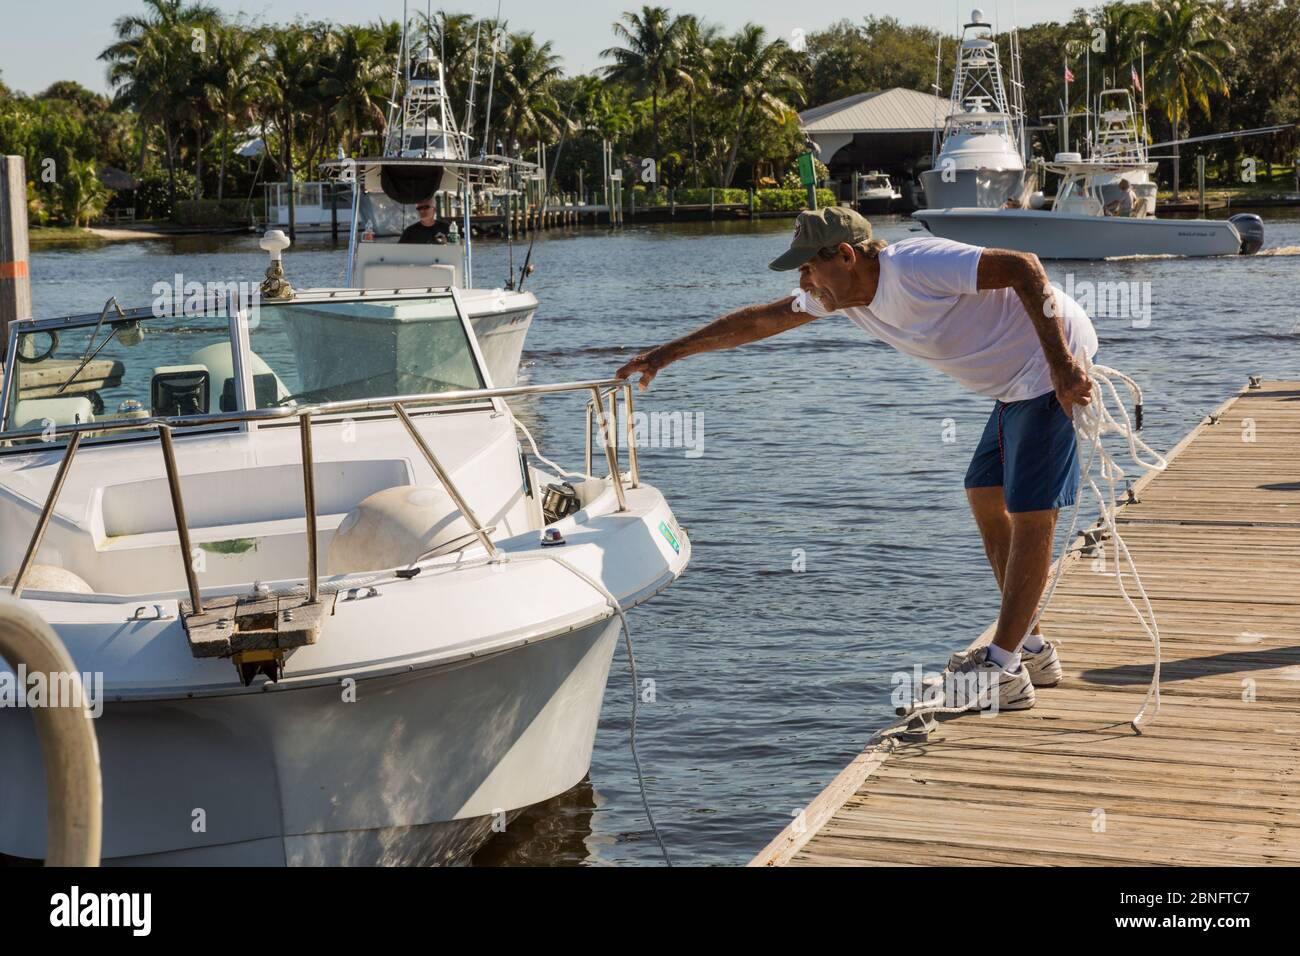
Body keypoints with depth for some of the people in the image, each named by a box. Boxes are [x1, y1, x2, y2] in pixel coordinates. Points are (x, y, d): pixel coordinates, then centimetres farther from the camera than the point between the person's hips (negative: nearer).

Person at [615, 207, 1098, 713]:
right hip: (1015, 385, 10)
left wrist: (1063, 367, -27)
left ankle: (1002, 671, -6)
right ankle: (1030, 649, 17)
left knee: (1030, 515, -9)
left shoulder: (916, 266, -24)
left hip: (1058, 366, -10)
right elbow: (760, 320, 12)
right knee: (985, 498, 11)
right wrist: (668, 353, 14)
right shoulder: (842, 293, 4)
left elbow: (1024, 267, -26)